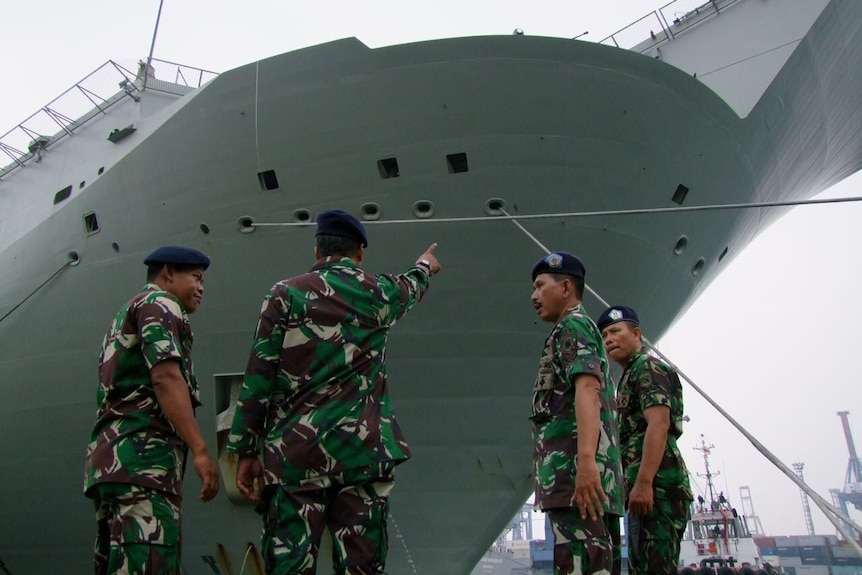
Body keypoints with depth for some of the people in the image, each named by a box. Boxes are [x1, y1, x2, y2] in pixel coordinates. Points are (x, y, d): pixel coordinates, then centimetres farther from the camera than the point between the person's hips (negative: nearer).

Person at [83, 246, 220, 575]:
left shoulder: (127, 314, 30)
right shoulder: (160, 304, 1)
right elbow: (166, 377, -15)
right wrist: (200, 449, -19)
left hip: (111, 456, 10)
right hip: (142, 454, -10)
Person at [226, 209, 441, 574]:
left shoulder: (286, 294, 3)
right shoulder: (378, 293, 8)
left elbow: (259, 377, 0)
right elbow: (413, 286, 33)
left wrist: (246, 450, 6)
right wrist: (425, 265, 56)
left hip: (294, 452, 0)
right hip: (362, 451, 1)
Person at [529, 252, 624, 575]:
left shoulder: (573, 325, 1)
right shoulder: (580, 330, 30)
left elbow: (587, 388, -16)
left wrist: (585, 459, -28)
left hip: (574, 469, -10)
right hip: (589, 475, 10)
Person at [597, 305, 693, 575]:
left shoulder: (648, 366, -3)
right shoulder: (630, 375, 27)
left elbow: (659, 423, -18)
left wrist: (643, 482, -26)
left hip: (656, 484, -10)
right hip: (649, 487, 10)